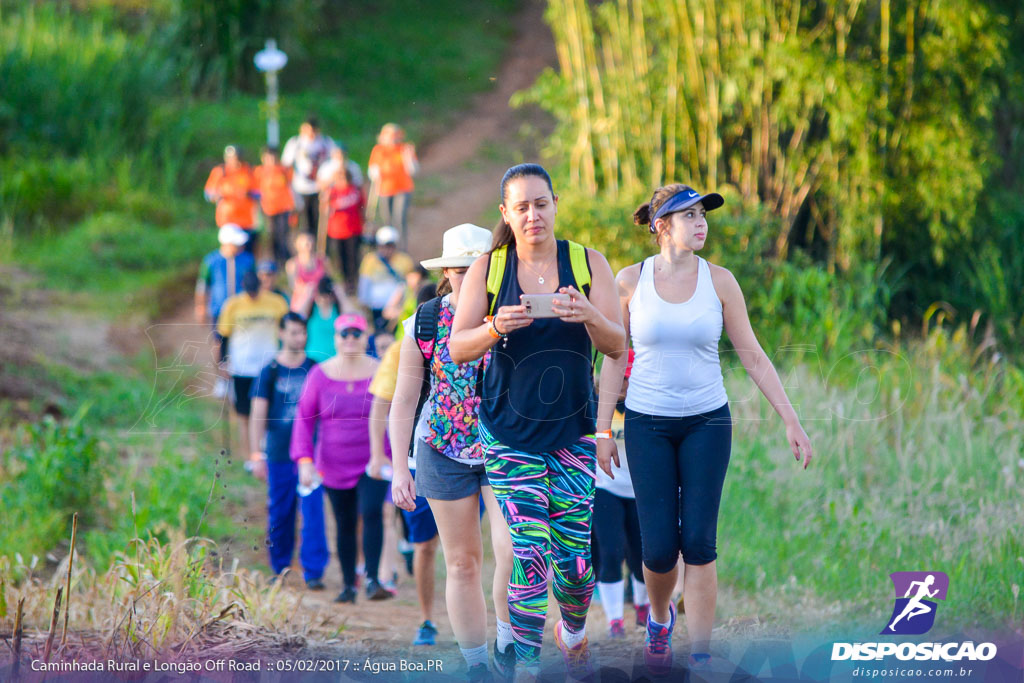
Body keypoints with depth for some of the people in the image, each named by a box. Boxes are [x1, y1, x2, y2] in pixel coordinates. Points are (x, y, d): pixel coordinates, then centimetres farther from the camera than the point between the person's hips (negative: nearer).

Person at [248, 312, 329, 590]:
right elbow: (258, 414, 0)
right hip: (279, 455, 0)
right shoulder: (270, 371, 1)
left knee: (313, 512, -8)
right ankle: (279, 569, 22)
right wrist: (256, 455, -7)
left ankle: (313, 572, -6)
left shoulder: (315, 369, 5)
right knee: (279, 514, 7)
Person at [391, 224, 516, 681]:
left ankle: (507, 642, 2)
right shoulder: (423, 325, -2)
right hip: (445, 451, 1)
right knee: (462, 563, 6)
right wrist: (399, 467, -2)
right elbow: (403, 402, 3)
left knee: (514, 551, -19)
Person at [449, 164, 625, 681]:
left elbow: (617, 345, -5)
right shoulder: (487, 270, 0)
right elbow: (457, 348, -5)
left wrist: (590, 317, -27)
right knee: (528, 551, -13)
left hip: (574, 426, 1)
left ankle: (573, 635, 29)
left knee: (576, 554, -1)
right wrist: (495, 328, -26)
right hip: (510, 429, -1)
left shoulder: (588, 264, 1)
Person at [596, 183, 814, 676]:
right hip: (648, 424, 0)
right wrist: (602, 431, 2)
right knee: (660, 547, -3)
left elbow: (752, 356, 2)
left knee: (699, 543, -8)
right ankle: (659, 619, 30)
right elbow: (614, 359, 5)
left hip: (706, 422, 0)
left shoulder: (719, 281, -2)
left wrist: (791, 421, 0)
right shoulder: (630, 281, -2)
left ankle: (700, 659, -3)